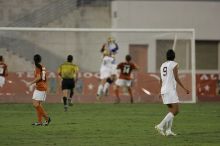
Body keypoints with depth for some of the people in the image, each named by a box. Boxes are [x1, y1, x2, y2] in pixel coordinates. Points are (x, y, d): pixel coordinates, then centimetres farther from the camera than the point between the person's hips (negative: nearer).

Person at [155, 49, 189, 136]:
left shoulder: (163, 65, 14)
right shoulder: (174, 65, -7)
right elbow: (176, 78, -13)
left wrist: (161, 91, 25)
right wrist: (184, 88, -10)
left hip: (164, 90, 8)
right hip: (171, 90, -8)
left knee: (171, 111, 13)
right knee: (175, 111, -8)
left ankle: (168, 130, 3)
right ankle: (161, 126, -20)